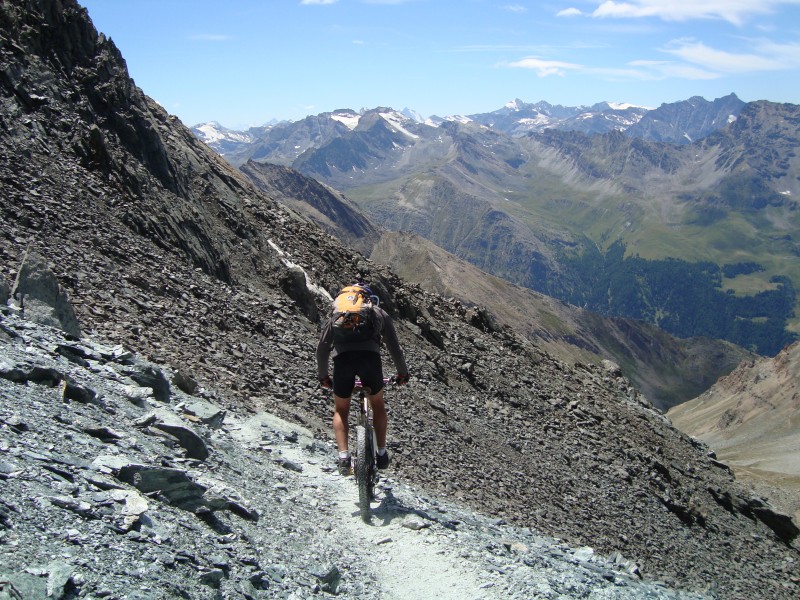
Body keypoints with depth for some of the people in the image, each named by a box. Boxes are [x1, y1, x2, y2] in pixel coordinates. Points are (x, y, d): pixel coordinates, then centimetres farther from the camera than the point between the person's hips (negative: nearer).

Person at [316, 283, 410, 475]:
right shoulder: (379, 313, 28)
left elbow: (322, 347, 28)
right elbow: (394, 346, 29)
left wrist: (323, 375, 39)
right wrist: (403, 373, 42)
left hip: (342, 358, 1)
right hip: (370, 356, 0)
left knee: (341, 410, 20)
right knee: (378, 404, 24)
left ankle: (344, 456, 4)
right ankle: (382, 453, 22)